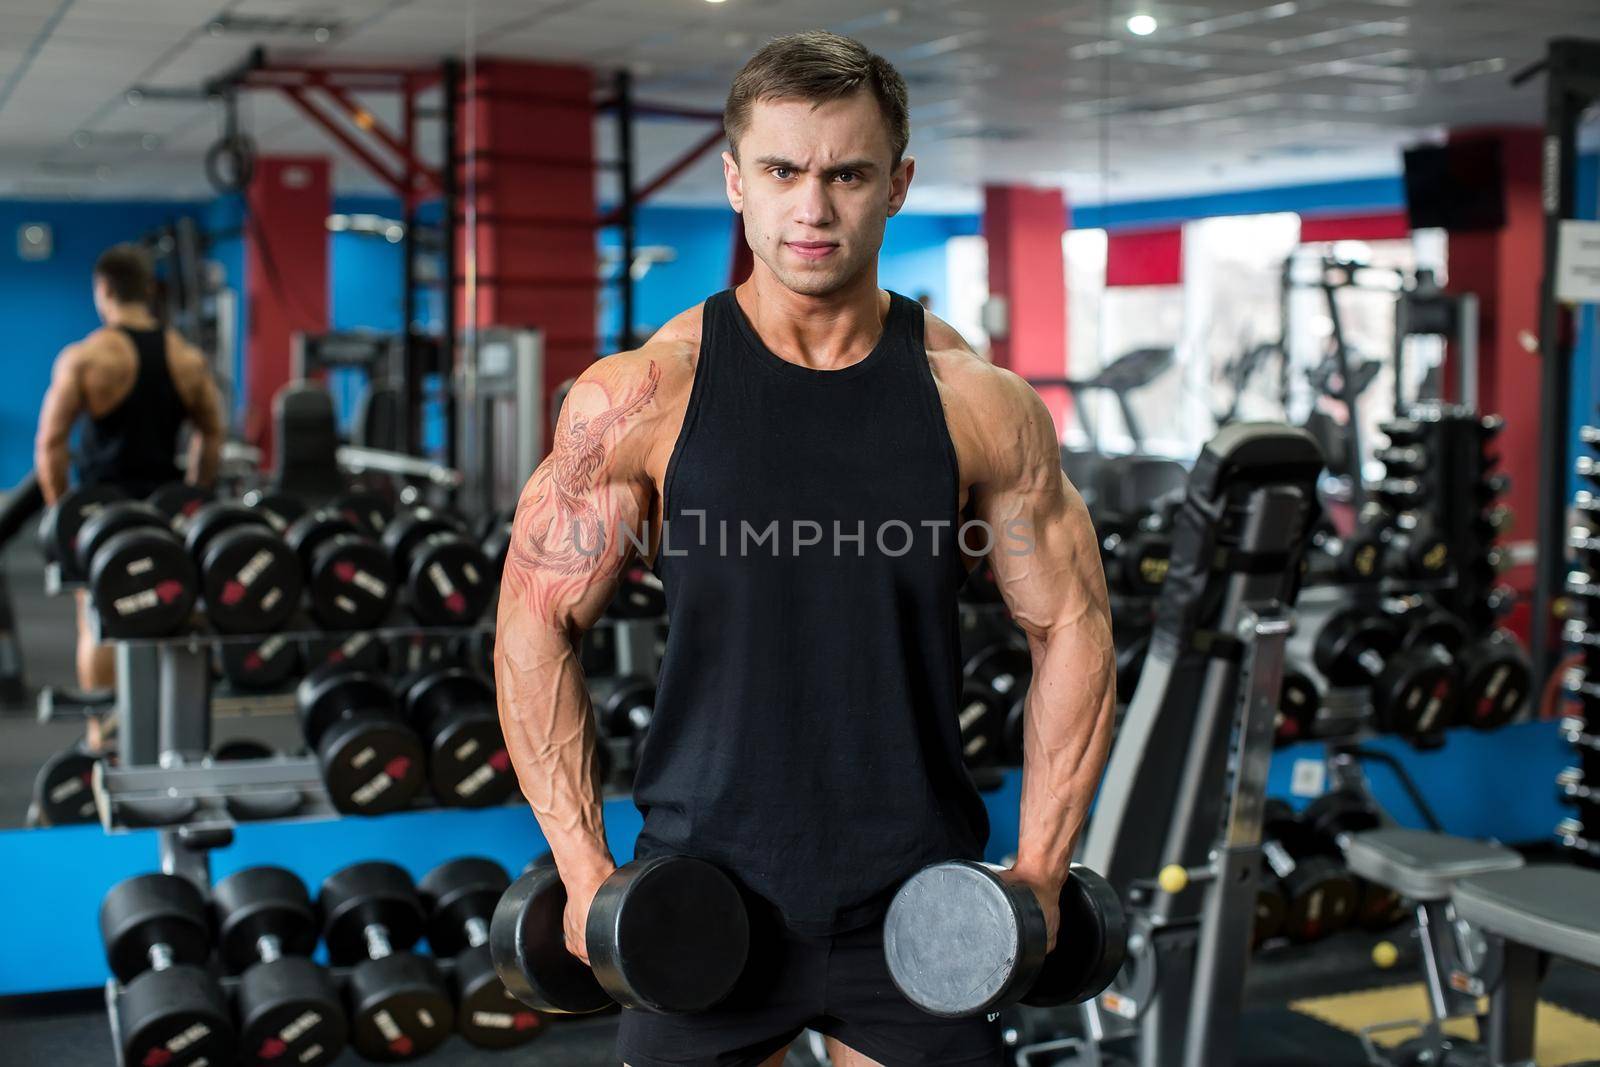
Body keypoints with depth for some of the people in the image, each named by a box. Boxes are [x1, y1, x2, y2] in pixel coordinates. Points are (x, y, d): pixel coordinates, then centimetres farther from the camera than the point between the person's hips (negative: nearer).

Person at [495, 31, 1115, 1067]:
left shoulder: (983, 404, -4)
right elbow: (536, 625, -1)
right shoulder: (640, 397, -6)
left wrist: (1040, 872, -2)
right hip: (700, 898, 0)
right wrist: (585, 868, -6)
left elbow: (1073, 628, 3)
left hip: (919, 905, 1)